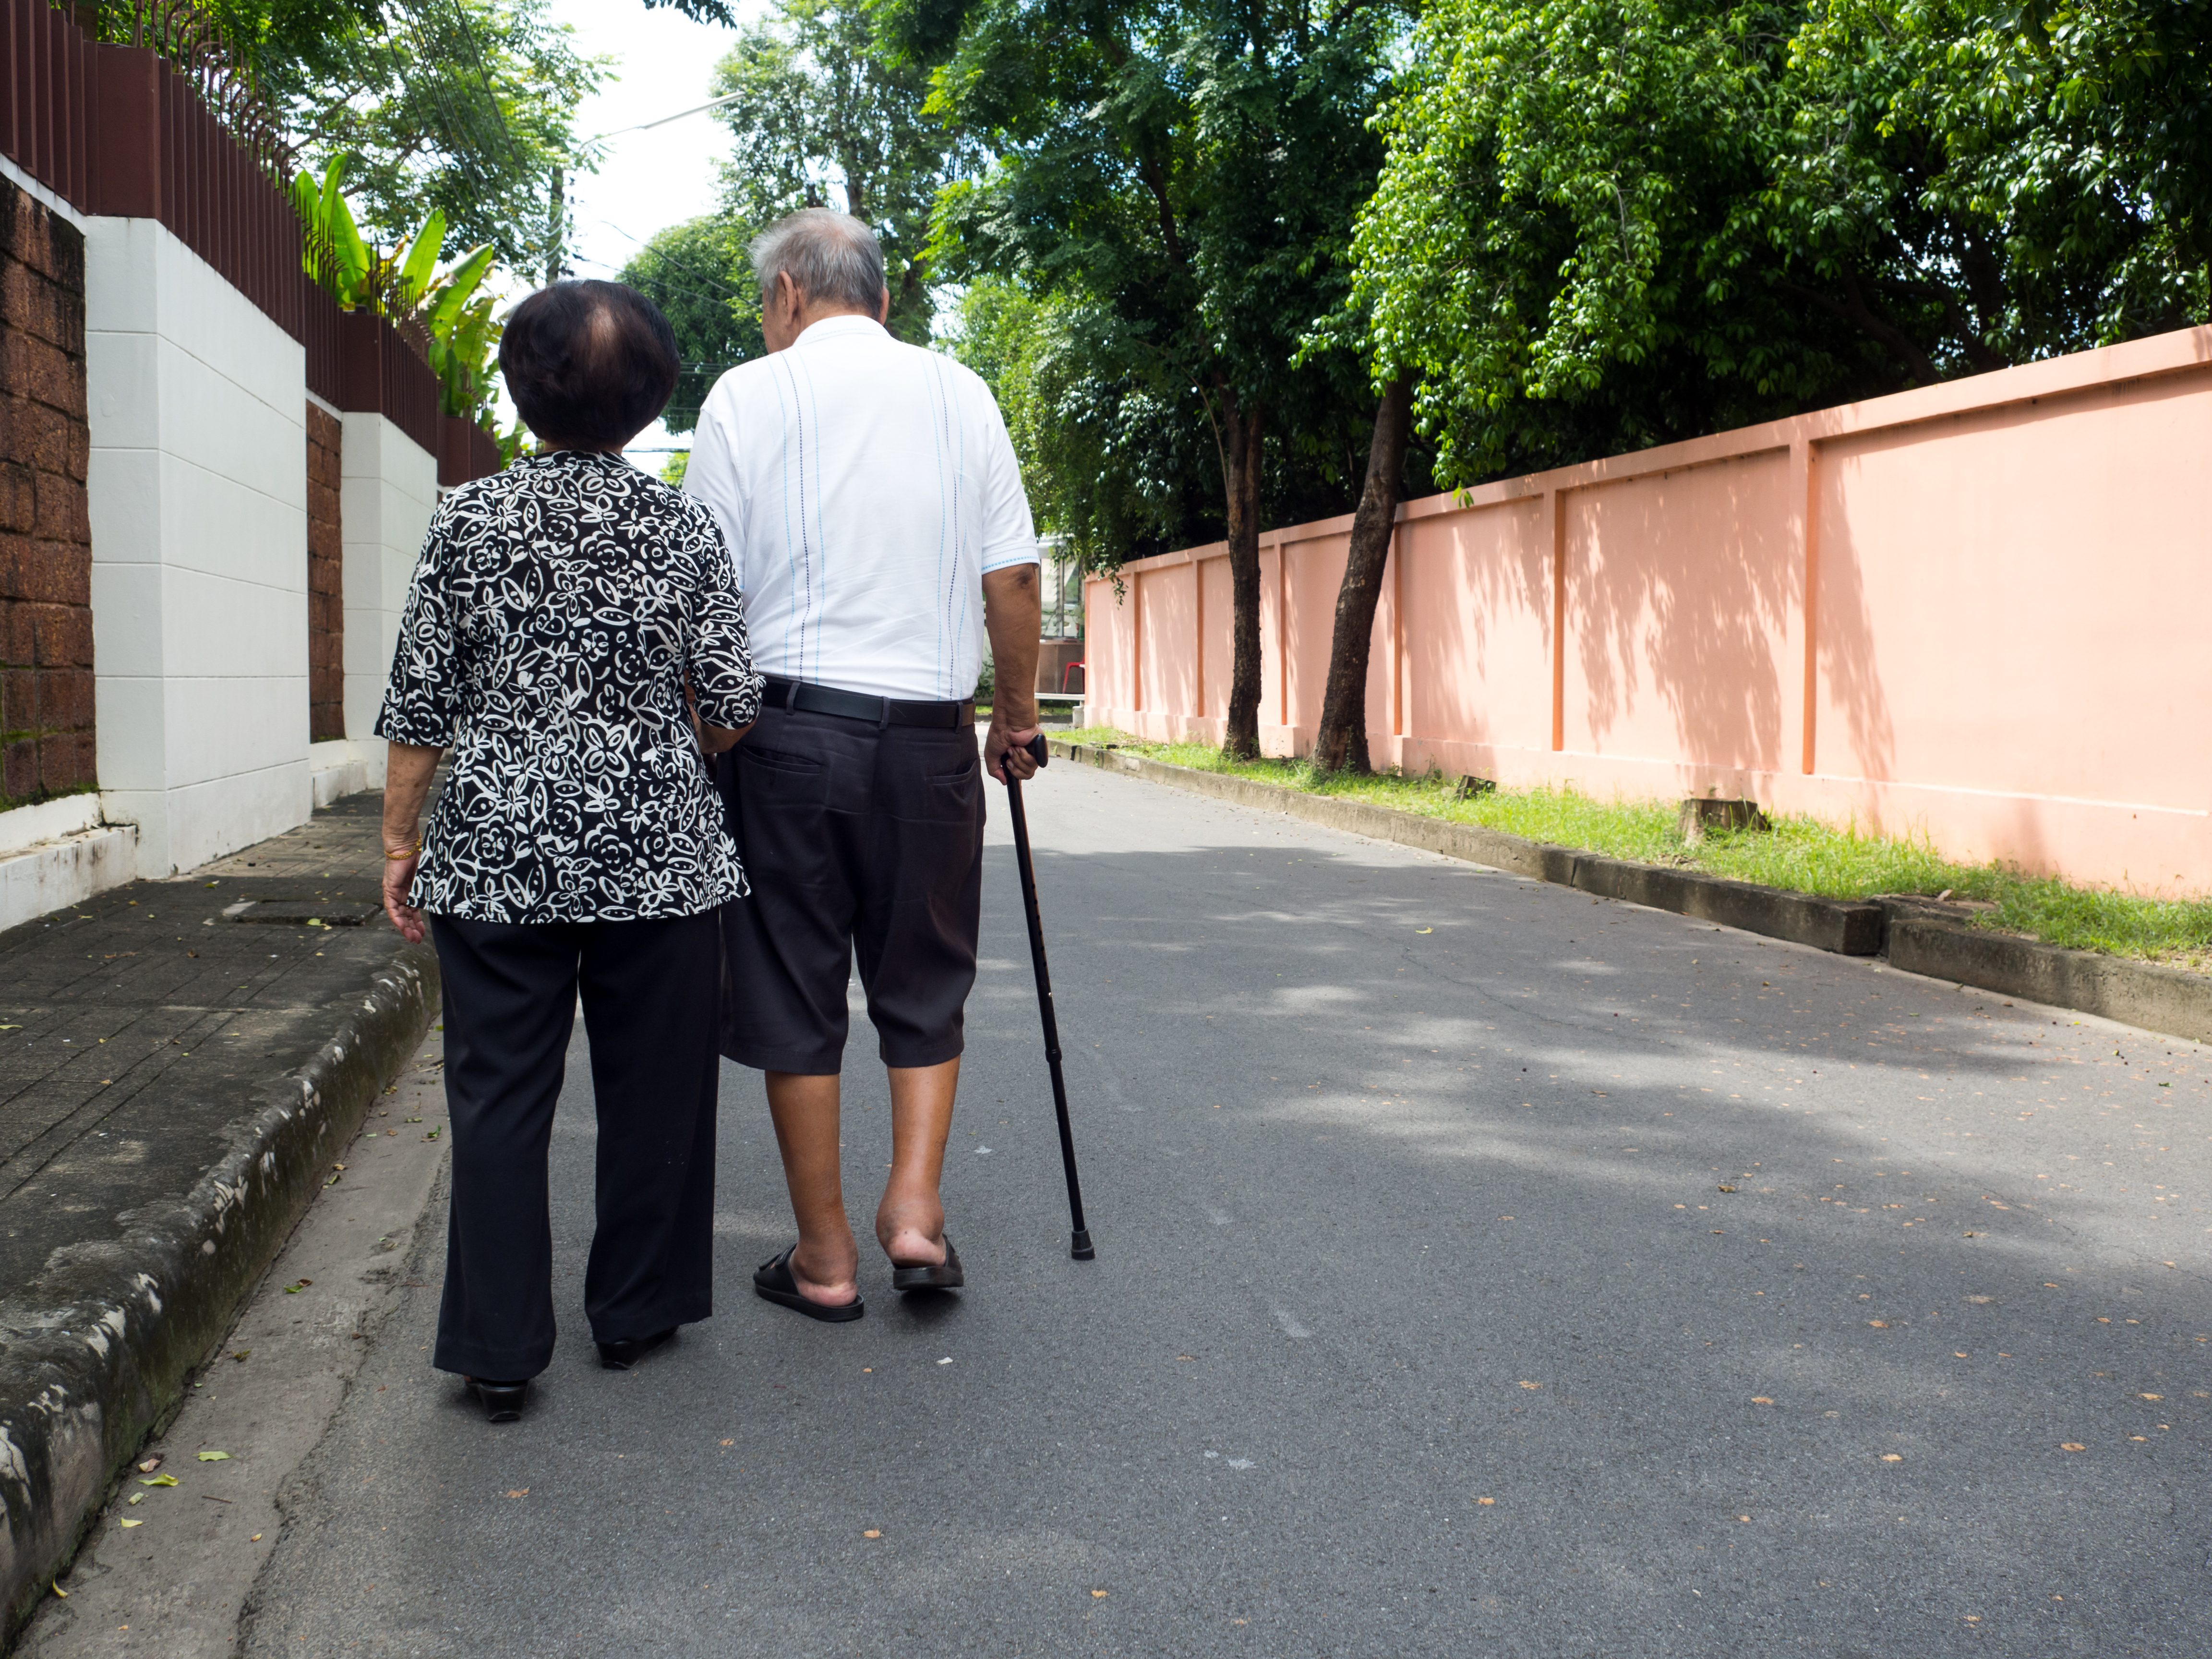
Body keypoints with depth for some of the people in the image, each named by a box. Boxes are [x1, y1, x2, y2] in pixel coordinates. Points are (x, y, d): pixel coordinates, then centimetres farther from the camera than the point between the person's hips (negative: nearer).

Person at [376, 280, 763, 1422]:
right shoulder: (684, 527, -1)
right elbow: (731, 708, -1)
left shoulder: (469, 521, -2)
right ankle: (635, 1313, 24)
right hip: (657, 851, 0)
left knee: (499, 1095, 6)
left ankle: (498, 1352, 10)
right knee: (653, 1089, 13)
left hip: (497, 853, 0)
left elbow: (420, 703, -1)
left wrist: (401, 838, 9)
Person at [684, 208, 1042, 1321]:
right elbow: (1012, 574, 5)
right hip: (930, 730, 2)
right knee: (924, 984, 16)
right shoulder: (960, 394, 6)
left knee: (794, 996, 8)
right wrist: (1018, 710, 15)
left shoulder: (746, 396, 1)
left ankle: (824, 1257, 15)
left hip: (788, 725, -1)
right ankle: (915, 1210, 7)